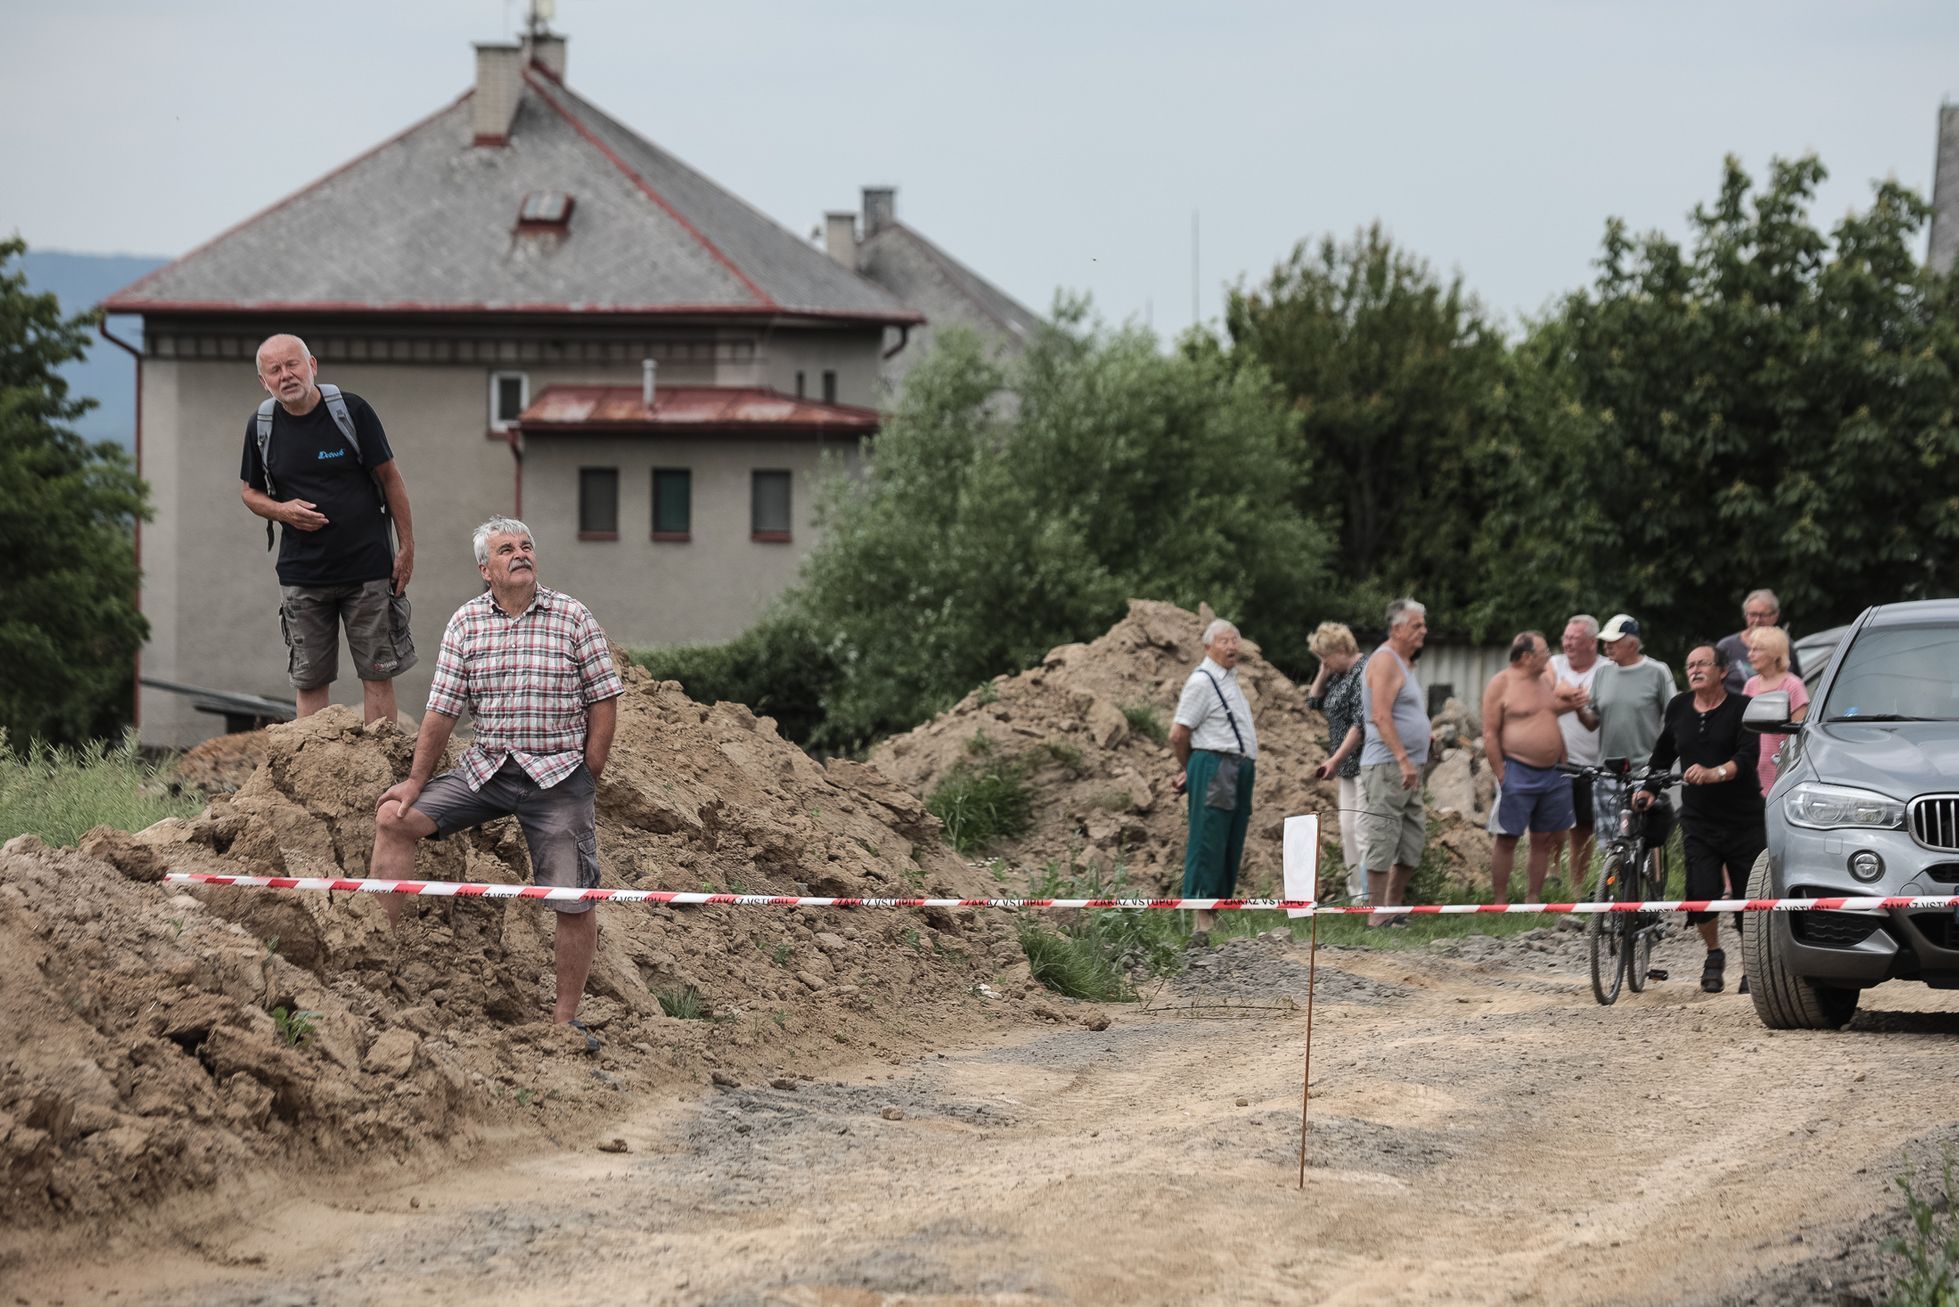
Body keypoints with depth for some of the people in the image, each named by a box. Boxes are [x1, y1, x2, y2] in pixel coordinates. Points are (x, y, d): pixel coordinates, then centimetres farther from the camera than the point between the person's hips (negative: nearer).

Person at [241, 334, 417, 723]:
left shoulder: (352, 410, -7)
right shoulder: (261, 427, 1)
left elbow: (389, 478, 0)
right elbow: (249, 490, 14)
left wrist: (407, 546, -2)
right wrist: (281, 511, -8)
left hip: (367, 564, -2)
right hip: (301, 571, 2)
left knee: (378, 673, 1)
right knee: (309, 679, 4)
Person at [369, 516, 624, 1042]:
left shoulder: (572, 617, -3)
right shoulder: (466, 623, 3)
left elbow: (604, 701, -1)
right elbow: (442, 710, 3)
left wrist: (586, 778, -4)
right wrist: (416, 781, 1)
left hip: (558, 776, -3)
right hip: (485, 768, 3)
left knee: (574, 902, -5)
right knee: (393, 818, -9)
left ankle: (566, 1018, 6)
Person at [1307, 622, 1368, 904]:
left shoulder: (1365, 672, -15)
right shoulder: (1339, 675, 14)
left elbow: (1361, 724, -20)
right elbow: (1314, 701, 22)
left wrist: (1336, 759, -19)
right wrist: (1324, 673, 7)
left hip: (1364, 762, -10)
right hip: (1349, 766, 10)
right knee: (1348, 829, 9)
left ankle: (1368, 894, -15)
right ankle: (1357, 894, 12)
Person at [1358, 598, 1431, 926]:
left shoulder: (1403, 663, 20)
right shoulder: (1385, 660, -11)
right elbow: (1380, 716, -20)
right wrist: (1403, 758, -26)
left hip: (1406, 769, 10)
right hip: (1387, 766, -10)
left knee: (1413, 843, 12)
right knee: (1382, 841, -9)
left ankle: (1394, 907, 20)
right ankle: (1378, 916, -8)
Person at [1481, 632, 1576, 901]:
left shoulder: (1549, 681, 12)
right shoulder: (1501, 684, -6)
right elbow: (1490, 734, -8)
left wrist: (1563, 767, 15)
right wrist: (1501, 775, -12)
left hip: (1553, 775, 6)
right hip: (1518, 773, -6)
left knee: (1543, 841, 7)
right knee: (1507, 839, -3)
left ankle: (1534, 902, 14)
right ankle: (1499, 903, 0)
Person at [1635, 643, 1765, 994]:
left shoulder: (1741, 708, -5)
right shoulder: (1678, 708, 8)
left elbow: (1747, 757, -18)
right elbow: (1663, 754, 23)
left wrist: (1714, 774, -34)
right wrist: (1648, 789, 15)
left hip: (1743, 820, -3)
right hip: (1698, 820, 3)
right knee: (1701, 893, -13)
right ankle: (1714, 955, 13)